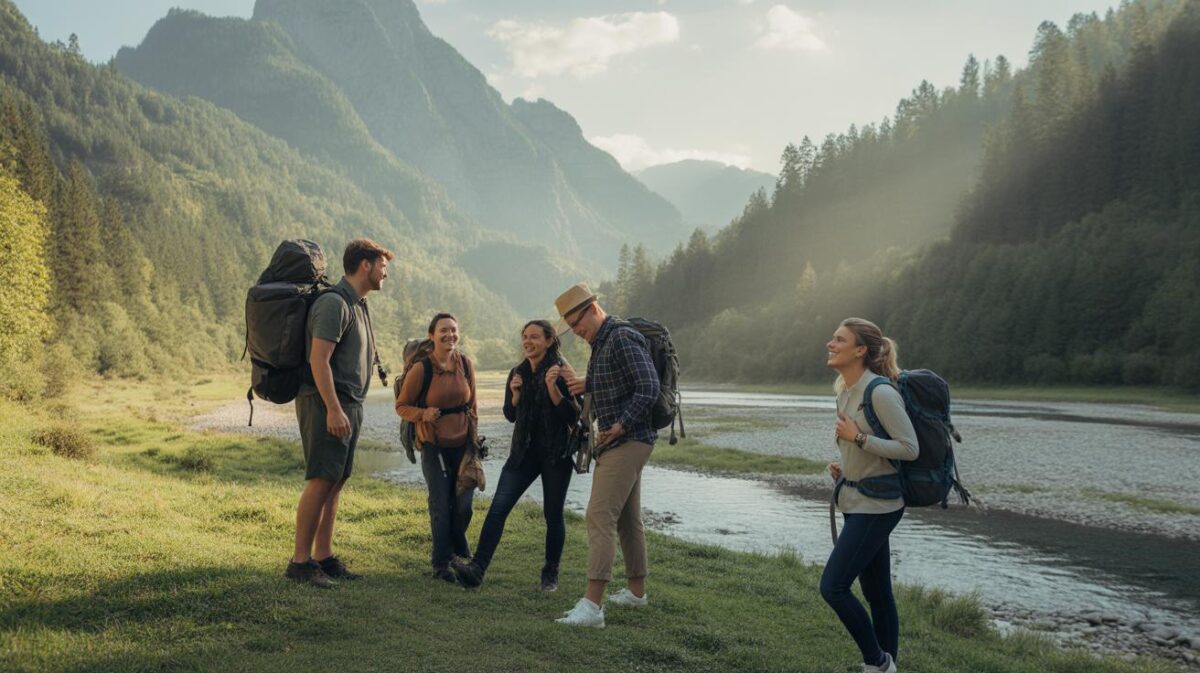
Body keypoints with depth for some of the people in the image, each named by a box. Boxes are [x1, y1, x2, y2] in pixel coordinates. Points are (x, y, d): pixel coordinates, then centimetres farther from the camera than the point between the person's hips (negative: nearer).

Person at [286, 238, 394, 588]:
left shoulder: (358, 304, 18)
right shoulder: (333, 303, -13)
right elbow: (318, 359, -20)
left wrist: (349, 409, 18)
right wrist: (333, 409, -24)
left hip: (349, 405, 10)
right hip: (327, 404, -10)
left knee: (337, 481, 9)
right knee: (321, 481, -9)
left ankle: (324, 557, 14)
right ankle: (300, 562, -4)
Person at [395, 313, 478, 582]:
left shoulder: (465, 363, 0)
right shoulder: (421, 368, -13)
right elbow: (402, 406, -3)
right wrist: (423, 414, -21)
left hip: (463, 444, 4)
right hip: (435, 446, -4)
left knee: (463, 504, 8)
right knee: (441, 506, -2)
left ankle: (458, 548, 37)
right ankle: (441, 563, 15)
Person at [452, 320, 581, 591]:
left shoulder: (561, 372, -7)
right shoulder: (518, 373, 9)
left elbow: (573, 416, -12)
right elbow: (511, 415, 14)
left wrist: (552, 387, -24)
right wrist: (515, 394, -6)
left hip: (556, 454, -4)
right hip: (524, 451, 4)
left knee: (553, 514, 4)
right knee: (498, 506, -9)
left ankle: (551, 573, 21)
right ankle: (477, 568, -14)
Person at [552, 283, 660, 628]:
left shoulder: (622, 339, -15)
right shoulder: (601, 344, 16)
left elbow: (648, 388, -23)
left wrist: (621, 425, -21)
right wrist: (588, 385, 21)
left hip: (627, 442, -11)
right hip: (614, 444, 11)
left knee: (600, 517, -16)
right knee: (627, 519, 18)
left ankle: (591, 605, -20)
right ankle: (636, 591, 31)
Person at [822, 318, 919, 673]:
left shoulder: (880, 393, -19)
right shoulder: (846, 391, 9)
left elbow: (910, 448, -19)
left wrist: (858, 437, -19)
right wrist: (846, 468, 7)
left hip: (875, 505, -9)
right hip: (856, 501, 9)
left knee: (833, 586, -11)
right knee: (877, 593, 14)